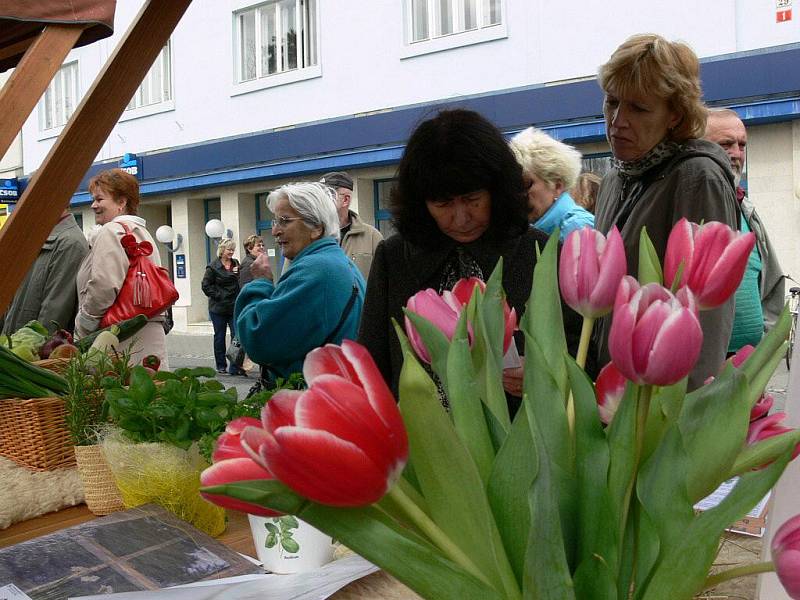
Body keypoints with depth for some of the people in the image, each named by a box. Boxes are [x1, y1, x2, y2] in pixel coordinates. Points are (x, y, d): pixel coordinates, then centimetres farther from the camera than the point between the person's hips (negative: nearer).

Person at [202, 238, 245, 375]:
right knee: (219, 336, 8)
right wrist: (218, 296, -11)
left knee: (237, 336, -4)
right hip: (218, 308, -3)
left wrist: (238, 273, -5)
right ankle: (221, 366, 19)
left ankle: (235, 367, -1)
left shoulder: (236, 264, 9)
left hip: (234, 307, 3)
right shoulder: (213, 266, -5)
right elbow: (206, 285, -6)